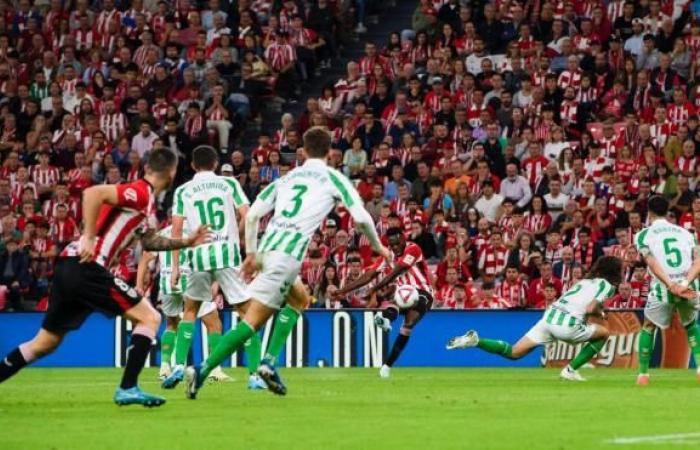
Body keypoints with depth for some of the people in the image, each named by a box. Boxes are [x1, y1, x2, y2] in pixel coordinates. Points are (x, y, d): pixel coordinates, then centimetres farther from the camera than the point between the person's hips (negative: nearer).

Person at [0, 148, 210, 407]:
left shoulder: (142, 199, 18)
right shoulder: (141, 194, -10)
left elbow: (149, 241, 31)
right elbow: (93, 193, -23)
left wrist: (186, 242, 27)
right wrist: (89, 238, -24)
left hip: (69, 268, 9)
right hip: (86, 267, -9)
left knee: (45, 343, 16)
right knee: (149, 318, -4)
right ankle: (128, 389, -11)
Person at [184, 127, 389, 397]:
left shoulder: (288, 177, 22)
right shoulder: (333, 178, 10)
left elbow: (252, 214, 15)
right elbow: (361, 218, 4)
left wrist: (251, 253, 22)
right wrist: (378, 246, 21)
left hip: (267, 248, 6)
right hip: (288, 255, -6)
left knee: (298, 299, 24)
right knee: (252, 321, -4)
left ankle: (269, 363, 7)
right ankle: (203, 370, -16)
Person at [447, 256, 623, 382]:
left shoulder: (585, 281, 27)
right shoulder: (607, 285, 4)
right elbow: (591, 309, -7)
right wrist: (601, 313, 13)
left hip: (550, 315, 6)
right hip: (568, 325, -6)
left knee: (514, 352, 7)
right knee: (604, 333, 18)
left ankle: (475, 340, -14)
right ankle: (571, 369, 9)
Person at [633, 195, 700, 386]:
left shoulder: (644, 235, 7)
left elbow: (653, 263, -9)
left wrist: (671, 286, -17)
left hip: (663, 290, -2)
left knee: (648, 328, 23)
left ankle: (643, 373, 20)